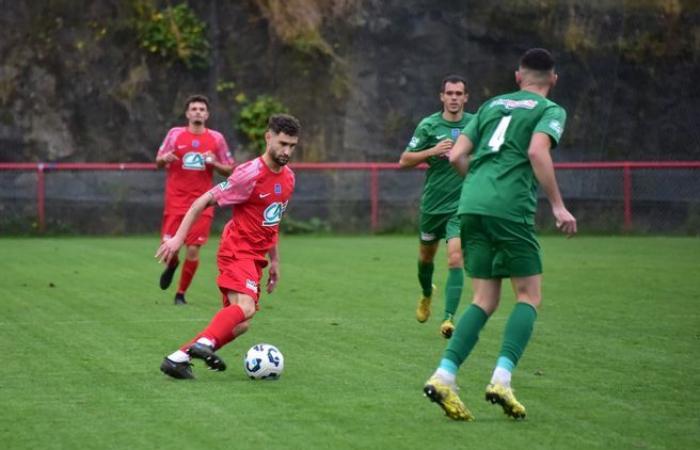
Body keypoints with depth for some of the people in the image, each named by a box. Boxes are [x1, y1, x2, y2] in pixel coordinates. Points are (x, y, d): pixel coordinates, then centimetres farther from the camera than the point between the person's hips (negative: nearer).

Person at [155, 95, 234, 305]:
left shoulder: (216, 138, 5)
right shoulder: (175, 134, 4)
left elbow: (229, 170, 10)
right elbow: (158, 161, 11)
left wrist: (214, 163, -10)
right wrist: (165, 159, -13)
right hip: (176, 199, 0)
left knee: (193, 250, -6)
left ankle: (181, 293, 11)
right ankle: (172, 265, 30)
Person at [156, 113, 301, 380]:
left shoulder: (288, 177, 10)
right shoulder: (250, 174, -15)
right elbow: (203, 201, -11)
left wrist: (274, 260, 23)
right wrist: (178, 238, -16)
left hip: (255, 257, 8)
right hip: (237, 251, -8)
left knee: (240, 323, 2)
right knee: (245, 307, -31)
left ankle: (180, 357, 7)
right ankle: (206, 342, -44)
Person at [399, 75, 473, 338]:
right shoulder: (428, 125, -4)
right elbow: (404, 161, -5)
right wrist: (433, 151, -18)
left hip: (462, 205, -1)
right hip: (432, 204, 1)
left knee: (455, 258, -17)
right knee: (426, 256, 19)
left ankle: (449, 317, -18)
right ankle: (426, 294, 50)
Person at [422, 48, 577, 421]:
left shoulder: (492, 105, 23)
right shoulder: (551, 111, 7)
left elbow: (457, 156, 17)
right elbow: (537, 152, -13)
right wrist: (558, 206, -12)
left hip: (470, 207, 6)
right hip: (511, 209, -6)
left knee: (485, 300, 10)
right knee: (529, 296, 5)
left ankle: (444, 376, -6)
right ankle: (501, 379, -12)